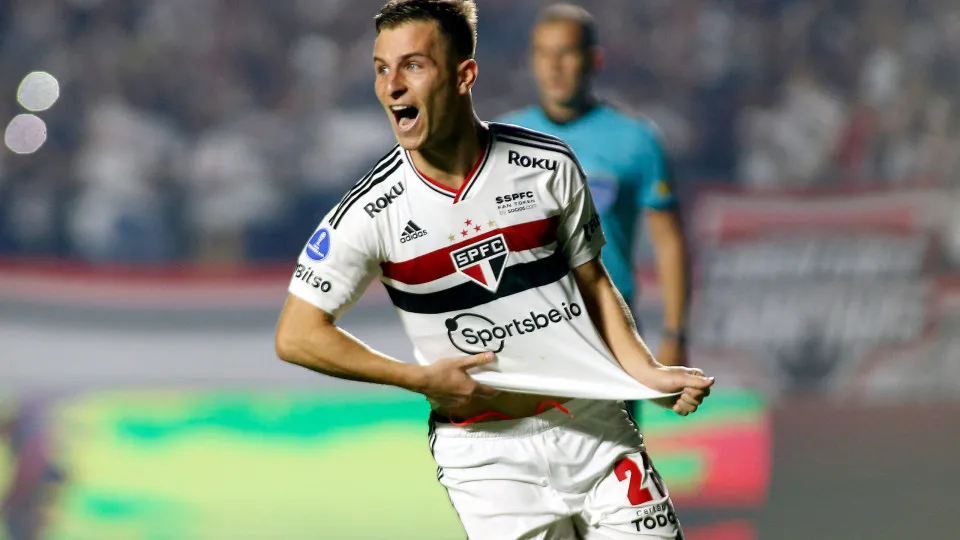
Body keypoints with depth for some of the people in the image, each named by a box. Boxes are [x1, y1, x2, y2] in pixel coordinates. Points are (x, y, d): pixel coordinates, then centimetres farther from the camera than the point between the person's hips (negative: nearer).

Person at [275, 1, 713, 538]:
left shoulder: (551, 166, -2)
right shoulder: (371, 212, -9)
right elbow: (297, 336, -5)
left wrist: (647, 374, -1)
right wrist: (422, 379, -11)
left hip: (595, 427, 2)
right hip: (484, 449, -2)